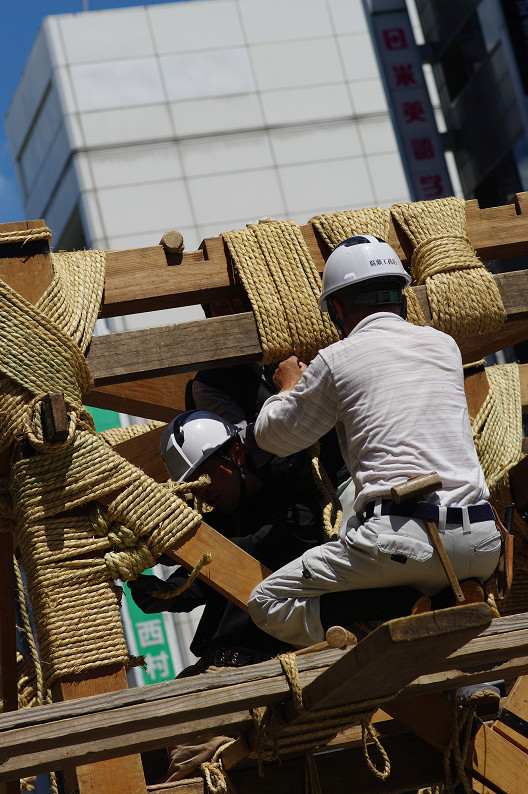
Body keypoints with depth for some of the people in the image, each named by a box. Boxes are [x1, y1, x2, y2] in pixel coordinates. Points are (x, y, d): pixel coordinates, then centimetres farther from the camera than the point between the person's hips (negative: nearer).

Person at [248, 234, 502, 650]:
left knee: (268, 603, 8)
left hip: (403, 536, -5)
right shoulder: (445, 344, 18)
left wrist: (289, 388, 38)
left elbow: (273, 436, 17)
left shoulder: (337, 359, 4)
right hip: (482, 541, 5)